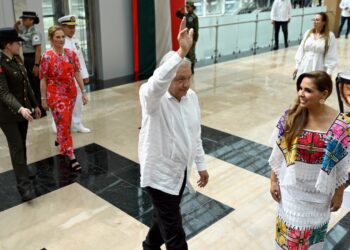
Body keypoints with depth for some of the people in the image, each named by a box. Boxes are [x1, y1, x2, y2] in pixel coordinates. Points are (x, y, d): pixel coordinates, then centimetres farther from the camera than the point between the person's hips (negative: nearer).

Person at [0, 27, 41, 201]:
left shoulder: (17, 60, 8)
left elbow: (26, 85, 15)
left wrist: (34, 105, 19)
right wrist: (20, 108, -37)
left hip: (24, 110, 8)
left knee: (22, 146, 16)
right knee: (17, 149, -6)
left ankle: (23, 173, 31)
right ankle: (24, 186, -4)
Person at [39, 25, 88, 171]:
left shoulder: (71, 54, 0)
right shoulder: (47, 57, -12)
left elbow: (77, 74, 3)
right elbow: (43, 79, -8)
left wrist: (83, 92, 3)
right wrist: (44, 99, -6)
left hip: (71, 93, 5)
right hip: (55, 95, -5)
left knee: (66, 122, 19)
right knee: (63, 124, -5)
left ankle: (60, 140, 48)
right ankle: (71, 157, -2)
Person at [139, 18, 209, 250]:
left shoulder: (192, 97, -2)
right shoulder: (152, 98, -22)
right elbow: (157, 82, -48)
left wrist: (201, 165, 13)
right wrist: (181, 52, -57)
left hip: (181, 169, 7)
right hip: (160, 173, -7)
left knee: (165, 217, 26)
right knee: (174, 231, 2)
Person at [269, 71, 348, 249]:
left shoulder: (341, 125, -18)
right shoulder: (290, 116, -14)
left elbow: (342, 166, -8)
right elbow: (278, 153, -4)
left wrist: (339, 194, -2)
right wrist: (273, 181, -1)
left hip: (319, 191, -1)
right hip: (291, 187, 1)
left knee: (312, 229, 21)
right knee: (289, 228, 18)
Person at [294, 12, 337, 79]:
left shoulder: (330, 36, -5)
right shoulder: (308, 33, 6)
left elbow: (331, 56, -5)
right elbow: (301, 50, 9)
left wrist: (328, 72, -10)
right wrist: (297, 66, 8)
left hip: (318, 70, -3)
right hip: (304, 68, 4)